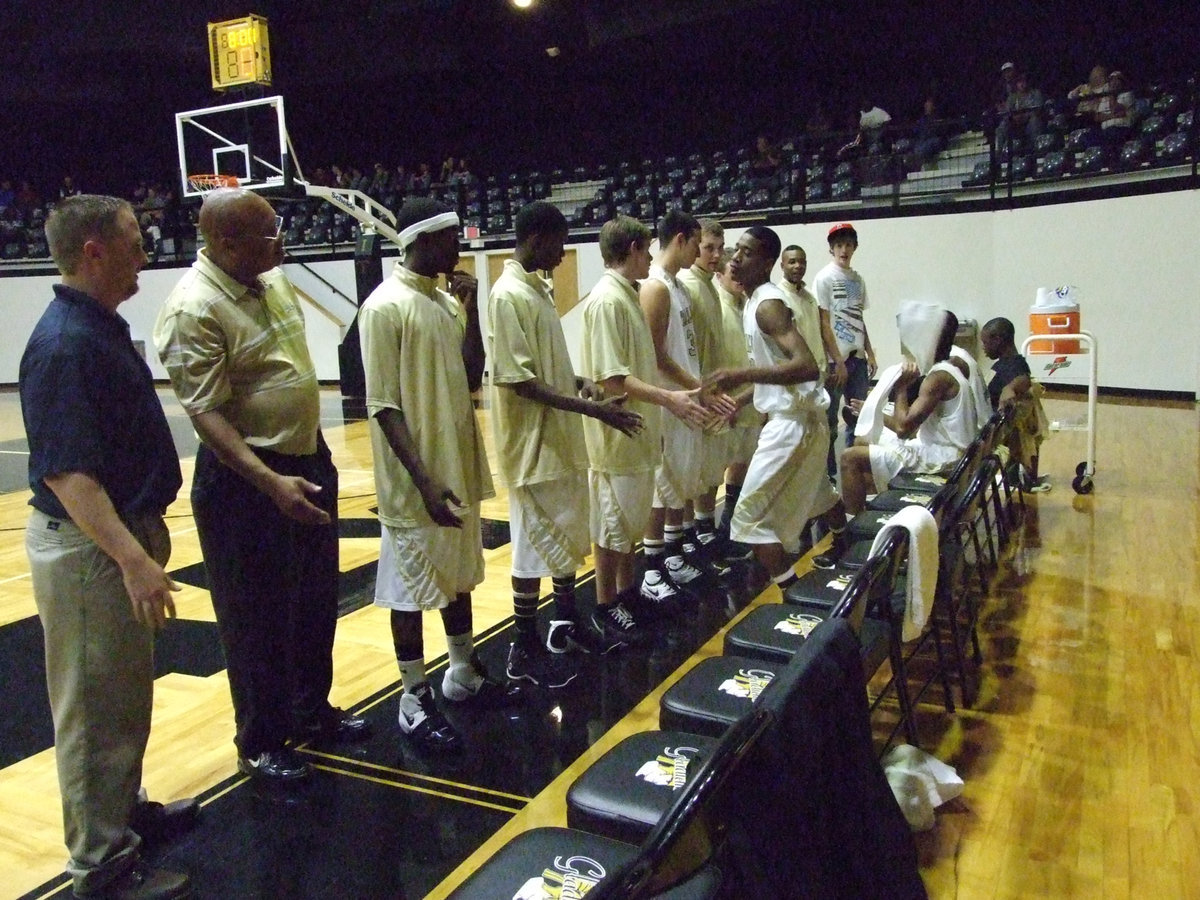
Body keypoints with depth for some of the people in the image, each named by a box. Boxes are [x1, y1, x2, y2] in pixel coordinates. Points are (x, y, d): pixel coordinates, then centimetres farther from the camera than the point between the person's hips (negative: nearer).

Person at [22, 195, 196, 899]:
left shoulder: (107, 327, 8)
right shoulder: (64, 344, -22)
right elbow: (65, 472, -26)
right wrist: (133, 558, -33)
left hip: (124, 532, 10)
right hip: (86, 548, -10)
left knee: (128, 695, 22)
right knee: (96, 707, 4)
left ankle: (127, 809, 40)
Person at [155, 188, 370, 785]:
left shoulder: (274, 280, 6)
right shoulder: (193, 310, -19)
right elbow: (207, 413, -22)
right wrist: (272, 482, -31)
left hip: (308, 459, 8)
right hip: (246, 479, -8)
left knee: (317, 602, 19)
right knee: (257, 619, 6)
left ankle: (312, 711, 38)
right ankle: (260, 742, 24)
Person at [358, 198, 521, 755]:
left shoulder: (446, 301, 9)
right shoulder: (385, 306, -14)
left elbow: (472, 380, 10)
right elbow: (385, 406, -18)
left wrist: (471, 310, -1)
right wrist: (424, 482, -22)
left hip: (460, 466, 8)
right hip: (417, 480, -8)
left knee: (460, 574, 19)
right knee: (413, 586, 4)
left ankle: (464, 675, 35)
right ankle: (415, 702, 18)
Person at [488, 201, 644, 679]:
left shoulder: (540, 289, 11)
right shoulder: (509, 295, -18)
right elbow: (521, 380, -23)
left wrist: (581, 382, 2)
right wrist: (593, 408, -23)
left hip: (561, 437, 9)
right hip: (533, 442, -9)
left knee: (568, 536, 19)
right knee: (535, 546, 1)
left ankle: (567, 622, 35)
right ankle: (525, 649, 14)